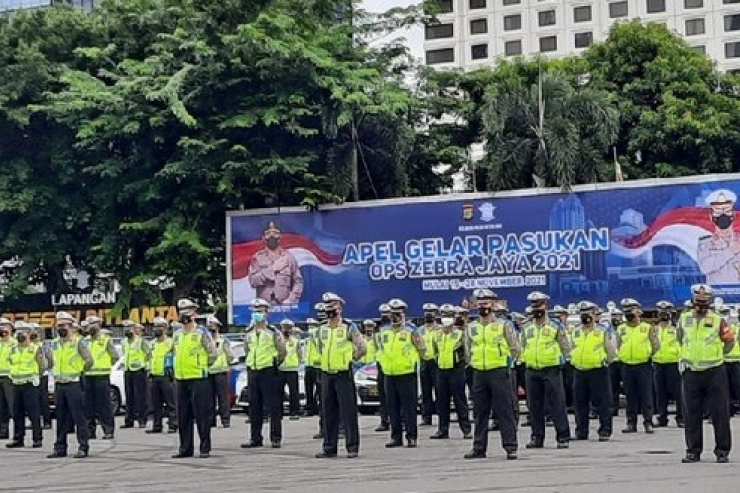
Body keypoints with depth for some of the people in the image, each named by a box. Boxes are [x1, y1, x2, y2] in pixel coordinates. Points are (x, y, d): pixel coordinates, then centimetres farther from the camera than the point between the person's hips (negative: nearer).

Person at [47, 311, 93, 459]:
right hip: (59, 384, 6)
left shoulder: (78, 342, -6)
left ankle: (83, 447, -2)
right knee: (61, 418, 10)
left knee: (79, 417, -4)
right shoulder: (55, 343, 13)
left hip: (74, 384, -6)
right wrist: (56, 375, 16)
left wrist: (80, 373, -1)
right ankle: (60, 447, 15)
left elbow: (89, 361, -10)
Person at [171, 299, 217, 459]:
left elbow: (212, 354, -3)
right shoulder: (177, 335, 13)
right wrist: (178, 371, 17)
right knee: (183, 417, 8)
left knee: (202, 415, -5)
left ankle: (205, 448, 0)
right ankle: (186, 448, 15)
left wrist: (201, 366, 3)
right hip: (181, 380, 6)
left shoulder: (202, 333, -4)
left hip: (198, 379, -6)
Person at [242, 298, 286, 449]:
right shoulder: (249, 334, 10)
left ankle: (276, 438, 1)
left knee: (273, 407, -3)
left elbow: (282, 351, 2)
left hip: (269, 372, -5)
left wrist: (276, 363, 6)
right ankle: (255, 438, 14)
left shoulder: (273, 332, -4)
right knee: (254, 408, 8)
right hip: (253, 373, 5)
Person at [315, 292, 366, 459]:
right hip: (326, 375, 6)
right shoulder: (322, 329, 11)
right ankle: (329, 448, 13)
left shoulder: (349, 327, -5)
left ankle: (352, 447, 0)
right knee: (328, 412, 7)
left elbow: (361, 349, -6)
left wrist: (349, 359, 4)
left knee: (348, 412, -4)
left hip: (344, 375, -6)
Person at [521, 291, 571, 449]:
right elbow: (523, 349, 21)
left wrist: (555, 358, -2)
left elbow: (566, 348, 3)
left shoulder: (556, 327, 2)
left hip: (551, 371, -4)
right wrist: (527, 360, 8)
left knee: (557, 405, -5)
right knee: (535, 407, 7)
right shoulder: (526, 329, 13)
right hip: (532, 372, 4)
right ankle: (537, 437, 15)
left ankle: (563, 437, -1)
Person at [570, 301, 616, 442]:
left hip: (598, 372, -5)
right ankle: (581, 431, 15)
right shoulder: (576, 332, 12)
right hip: (579, 372, 5)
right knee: (580, 403, 8)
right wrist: (575, 362, 14)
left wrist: (604, 362, 1)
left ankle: (605, 431, 1)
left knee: (602, 403, -4)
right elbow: (572, 350, 23)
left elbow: (611, 351, 3)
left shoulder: (602, 332, 0)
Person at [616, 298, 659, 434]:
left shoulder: (647, 328, 1)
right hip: (627, 366, 3)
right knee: (630, 396, 7)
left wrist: (648, 353, -4)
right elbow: (618, 346, 18)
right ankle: (631, 423, 12)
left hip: (643, 365, -3)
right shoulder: (621, 329, 9)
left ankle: (648, 423, 3)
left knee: (646, 396, -1)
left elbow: (656, 346, 5)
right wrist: (622, 355, 6)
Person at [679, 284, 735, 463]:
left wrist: (730, 341, -4)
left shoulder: (718, 321, 0)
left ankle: (723, 451, 7)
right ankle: (693, 451, 16)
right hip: (691, 373, 2)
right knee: (692, 414, 7)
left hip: (714, 372, -2)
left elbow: (725, 349, 9)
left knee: (720, 413, 0)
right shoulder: (684, 319, 6)